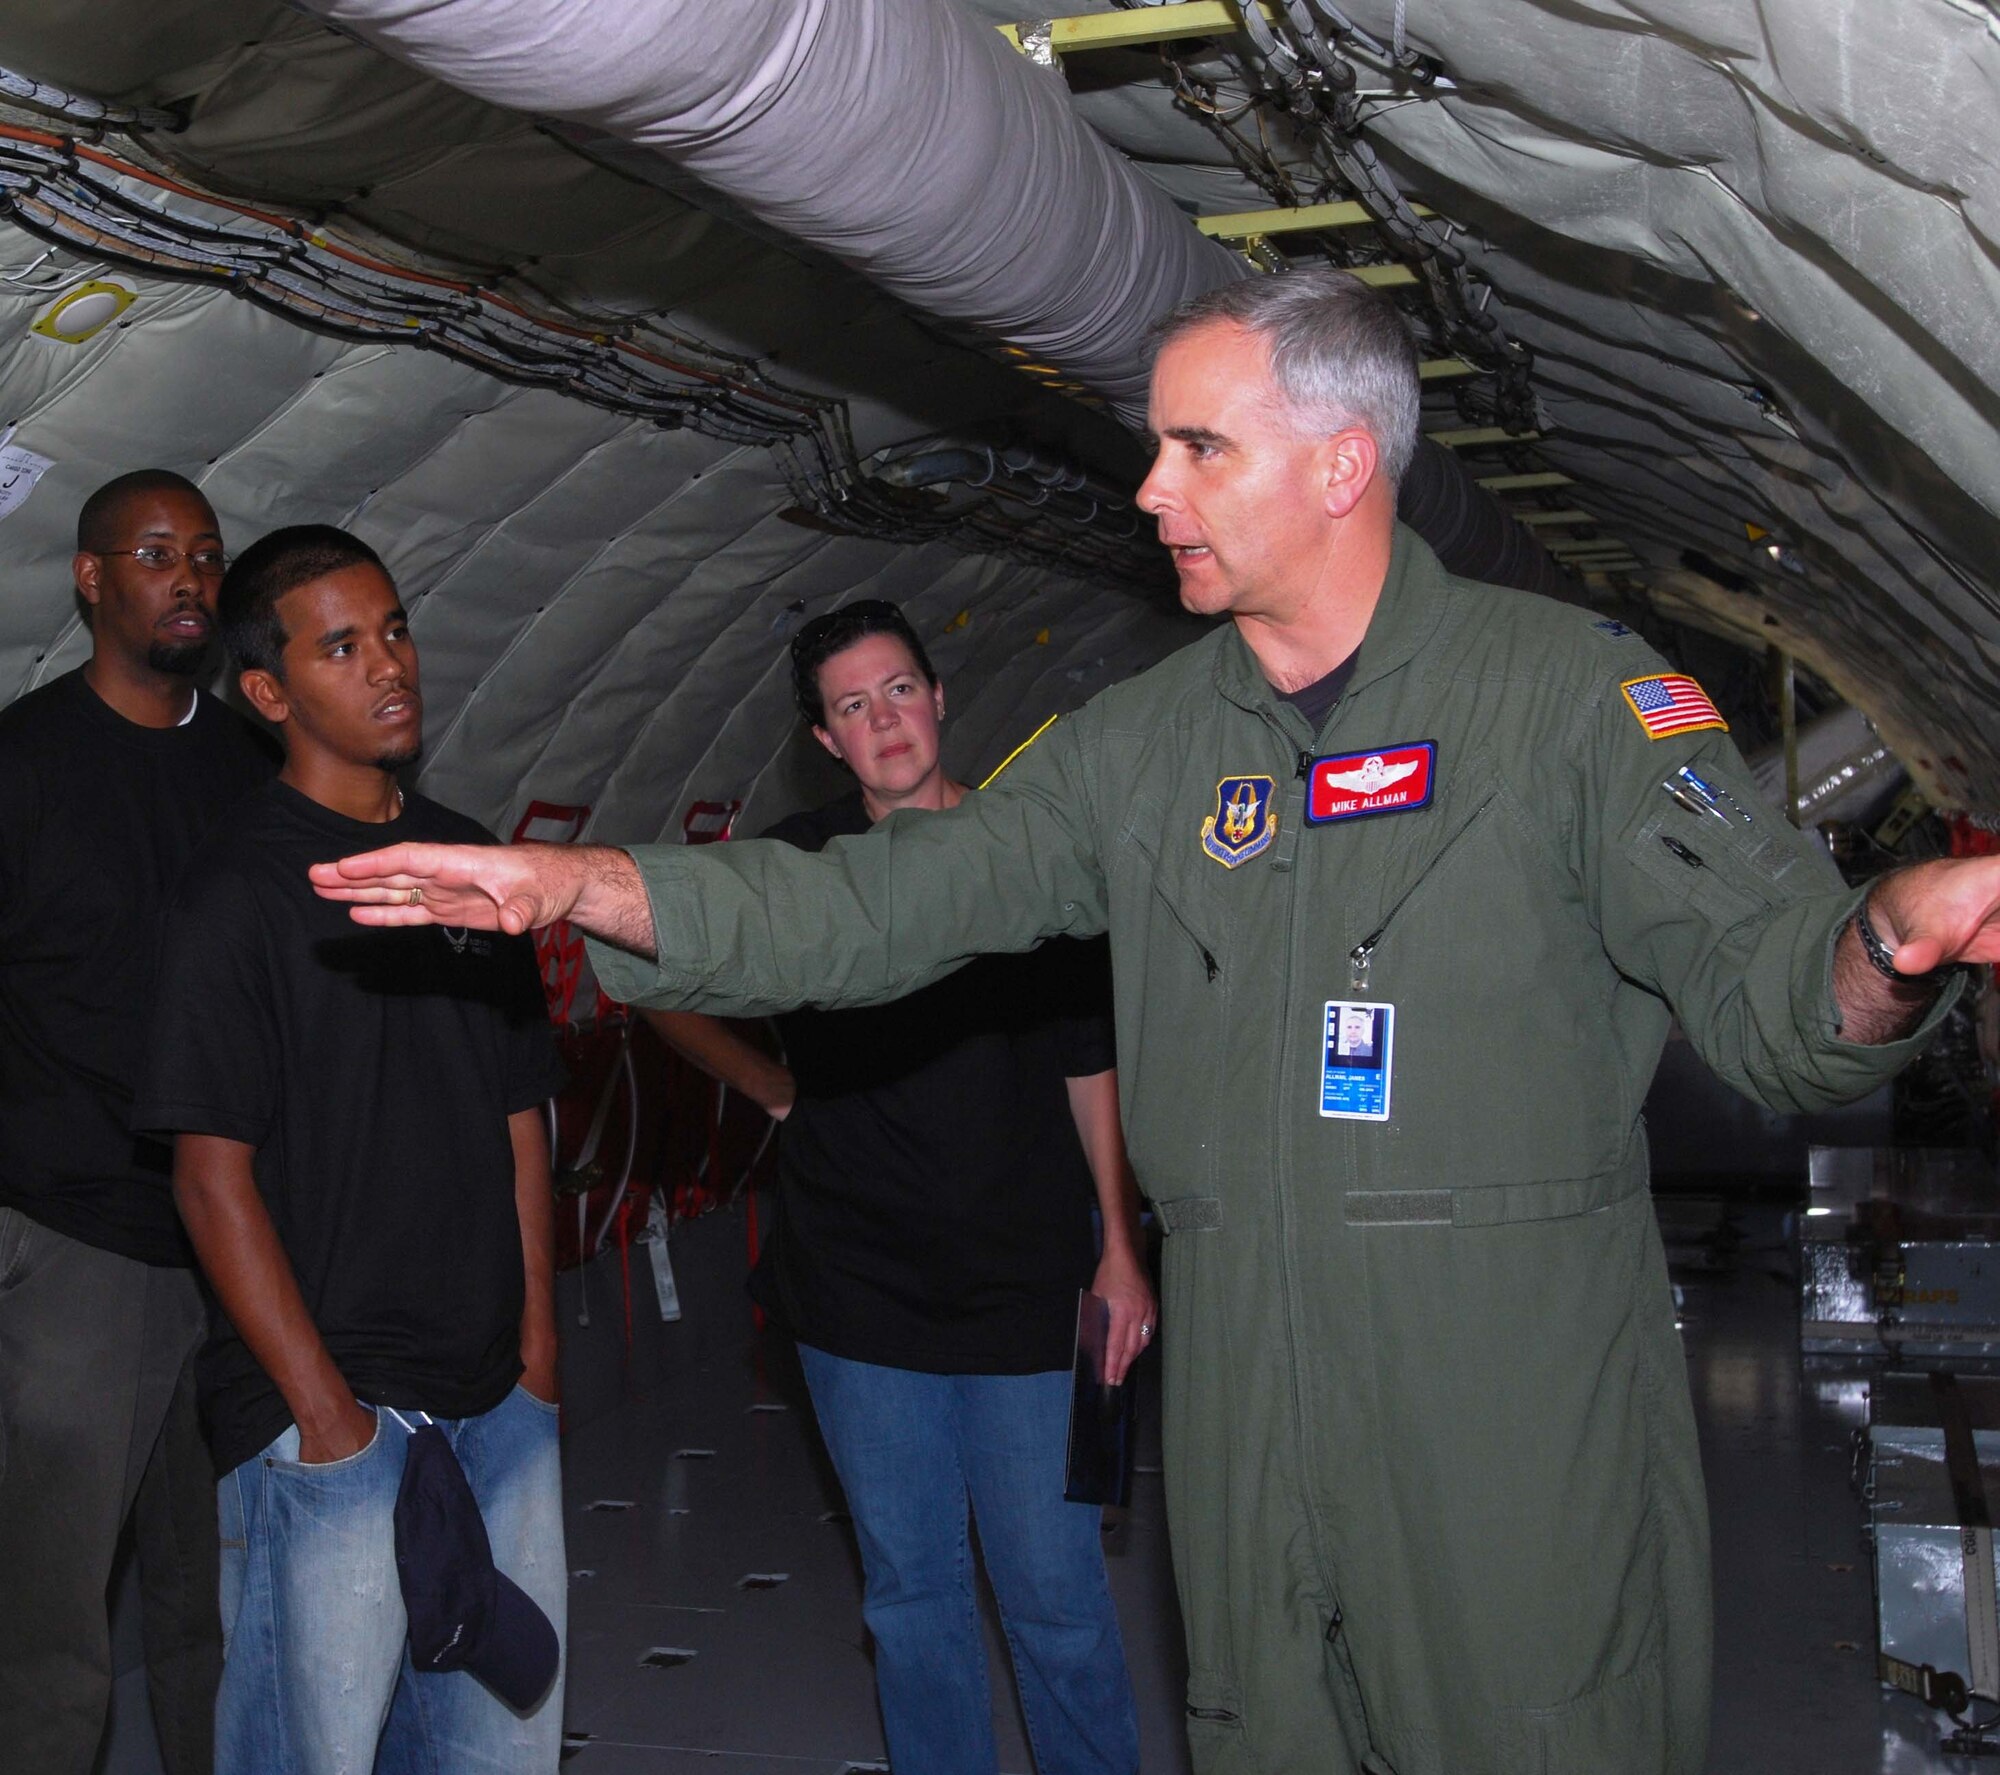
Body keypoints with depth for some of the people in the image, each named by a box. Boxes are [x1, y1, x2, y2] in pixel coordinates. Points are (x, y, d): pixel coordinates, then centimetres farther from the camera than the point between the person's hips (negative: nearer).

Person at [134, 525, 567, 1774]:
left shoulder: (471, 861, 10)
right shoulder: (240, 887, -8)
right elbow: (214, 1177, -11)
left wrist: (540, 1344, 9)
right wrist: (324, 1412, -13)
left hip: (499, 1401, 6)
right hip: (329, 1417, -6)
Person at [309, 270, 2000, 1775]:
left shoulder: (1569, 686, -6)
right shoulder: (1141, 745, 8)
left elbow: (1758, 972, -13)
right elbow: (880, 902, 7)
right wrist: (584, 883, -4)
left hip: (1527, 1414, -4)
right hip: (1248, 1407, 5)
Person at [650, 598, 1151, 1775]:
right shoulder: (798, 865, 2)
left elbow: (1094, 1067, 3)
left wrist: (1120, 1249, 0)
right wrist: (771, 1086, 9)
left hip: (1025, 1287, -1)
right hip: (859, 1291, 2)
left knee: (1056, 1595, 3)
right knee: (909, 1594, 13)